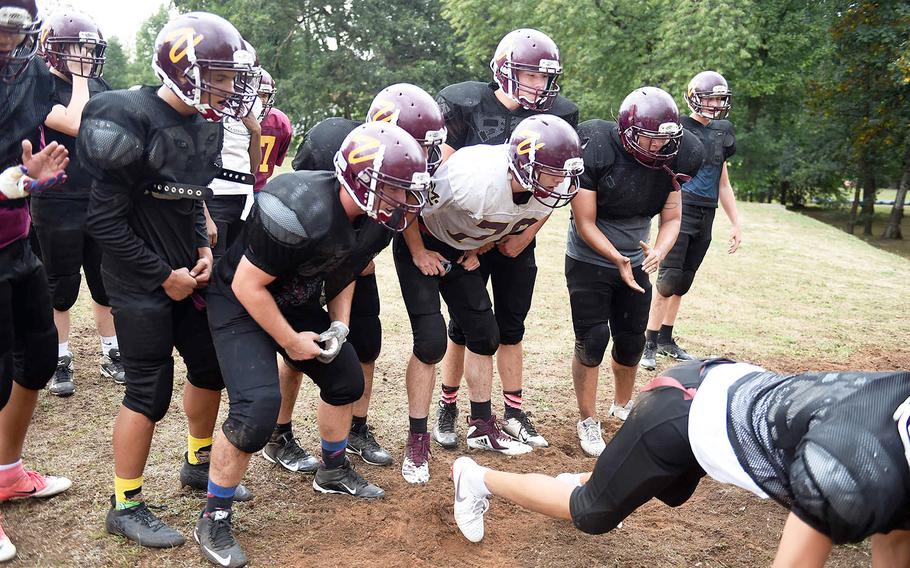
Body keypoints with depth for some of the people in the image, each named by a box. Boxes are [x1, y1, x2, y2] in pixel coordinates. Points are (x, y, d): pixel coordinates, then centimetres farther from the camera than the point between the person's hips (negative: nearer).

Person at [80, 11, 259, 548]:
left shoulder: (206, 126, 4)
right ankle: (126, 506, 17)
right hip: (141, 282, -8)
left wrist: (202, 247, 1)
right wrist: (163, 275, -14)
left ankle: (198, 464, 37)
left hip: (187, 273, 8)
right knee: (150, 393, -1)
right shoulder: (132, 120, -20)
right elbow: (106, 220, -18)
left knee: (211, 368, 15)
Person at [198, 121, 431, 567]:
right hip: (242, 302, -8)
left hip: (298, 302, 8)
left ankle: (333, 471, 39)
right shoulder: (300, 212, -35)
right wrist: (290, 341, -17)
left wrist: (340, 323, -4)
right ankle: (213, 517, 1)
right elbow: (248, 285, -26)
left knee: (346, 380, 14)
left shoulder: (374, 220, -10)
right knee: (257, 408, -21)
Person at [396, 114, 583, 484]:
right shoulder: (473, 178, -39)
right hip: (422, 245, -6)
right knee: (431, 342, -13)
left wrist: (479, 248, 0)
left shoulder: (543, 192, -18)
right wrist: (420, 255, -15)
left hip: (463, 252, 7)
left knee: (484, 335, 7)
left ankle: (482, 427, 24)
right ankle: (417, 442, 2)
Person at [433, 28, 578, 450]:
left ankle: (514, 413, 21)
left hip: (517, 240, 3)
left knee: (511, 327, 9)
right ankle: (447, 407, 19)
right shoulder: (468, 105, -13)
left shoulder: (557, 116, -4)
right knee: (464, 325, 2)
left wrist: (524, 238, -4)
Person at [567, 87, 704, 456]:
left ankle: (623, 405, 36)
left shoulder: (668, 161, -8)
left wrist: (659, 251, -22)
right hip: (589, 260, -5)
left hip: (635, 263, 5)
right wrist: (617, 259, -30)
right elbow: (585, 222, -20)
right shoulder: (596, 152, -23)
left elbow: (671, 218, -1)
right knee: (592, 340, -7)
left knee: (632, 340, 10)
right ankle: (587, 420, 12)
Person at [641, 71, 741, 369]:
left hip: (706, 216, 6)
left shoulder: (721, 132, 15)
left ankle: (666, 339, 20)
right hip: (680, 208, -6)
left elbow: (723, 183, 20)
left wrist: (735, 222, 18)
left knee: (683, 281, 10)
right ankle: (649, 343, -4)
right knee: (670, 278, -11)